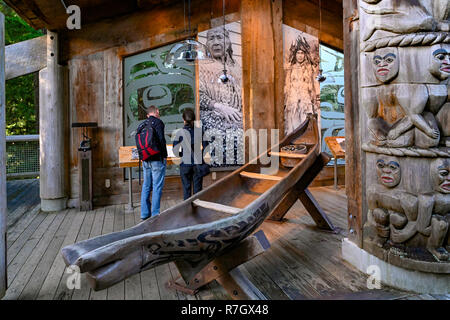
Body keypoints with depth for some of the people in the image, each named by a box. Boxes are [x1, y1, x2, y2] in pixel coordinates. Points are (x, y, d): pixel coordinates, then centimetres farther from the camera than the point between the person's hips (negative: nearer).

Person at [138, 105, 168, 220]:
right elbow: (161, 140, -16)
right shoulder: (158, 122, -8)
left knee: (146, 186, 13)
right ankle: (155, 214, 4)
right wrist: (164, 156, -9)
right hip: (157, 160, -7)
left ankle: (144, 213, 20)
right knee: (157, 187, -1)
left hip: (145, 160, 7)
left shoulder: (141, 125, 13)